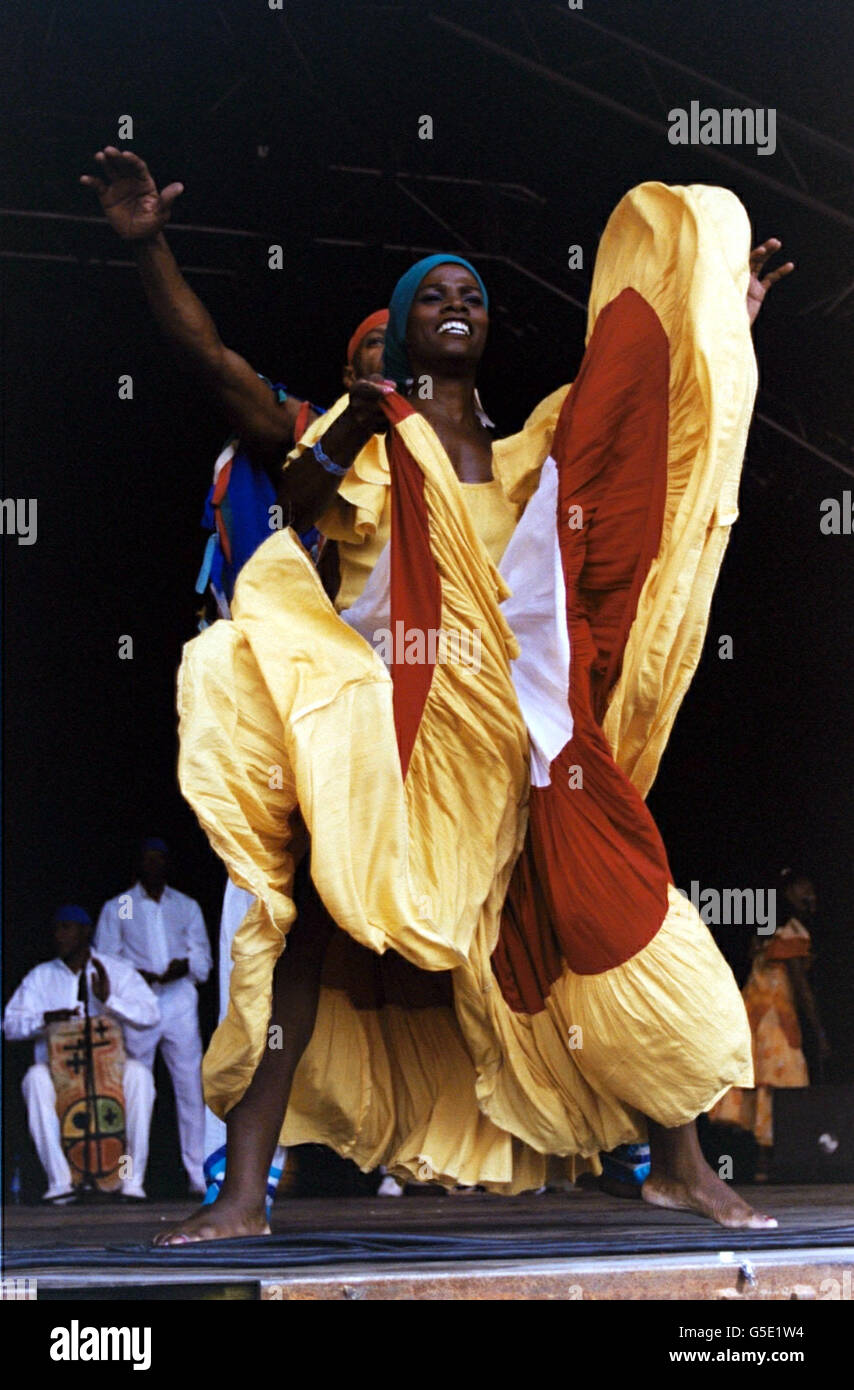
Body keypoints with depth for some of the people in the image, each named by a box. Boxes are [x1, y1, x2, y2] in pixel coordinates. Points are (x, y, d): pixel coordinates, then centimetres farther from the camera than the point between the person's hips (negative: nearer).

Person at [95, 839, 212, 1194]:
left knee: (190, 1086, -5)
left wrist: (185, 966, -9)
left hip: (180, 1002, 1)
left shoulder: (187, 907, 19)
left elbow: (203, 957, 13)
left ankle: (198, 1173, -3)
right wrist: (135, 975, -12)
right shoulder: (116, 908, 13)